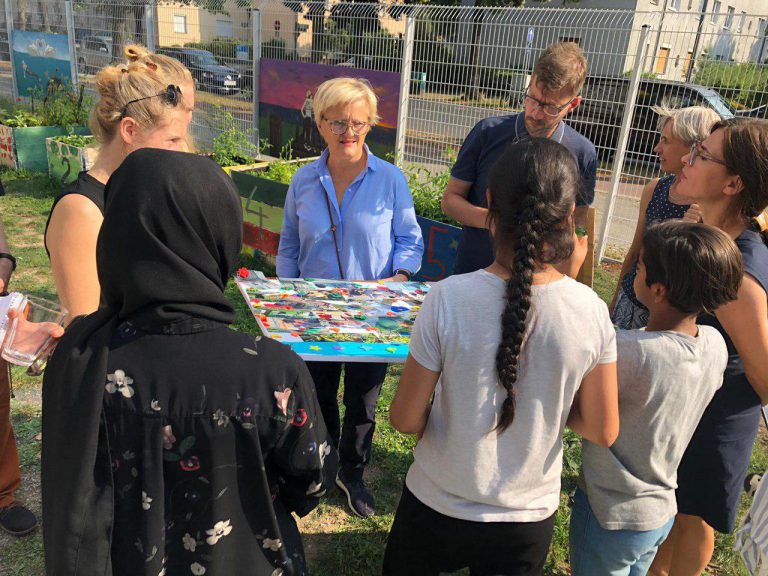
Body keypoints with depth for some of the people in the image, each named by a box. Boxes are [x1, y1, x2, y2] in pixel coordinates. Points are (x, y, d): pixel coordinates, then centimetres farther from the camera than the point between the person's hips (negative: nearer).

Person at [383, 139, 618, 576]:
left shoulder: (448, 299, -25)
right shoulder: (592, 312, -18)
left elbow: (405, 420, -16)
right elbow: (603, 432, -8)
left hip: (438, 508, -1)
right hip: (530, 517, 2)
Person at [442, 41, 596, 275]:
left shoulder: (582, 154, -3)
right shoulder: (488, 132, -4)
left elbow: (579, 222, 8)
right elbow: (450, 199, 0)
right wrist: (492, 220, -18)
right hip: (471, 272, 0)